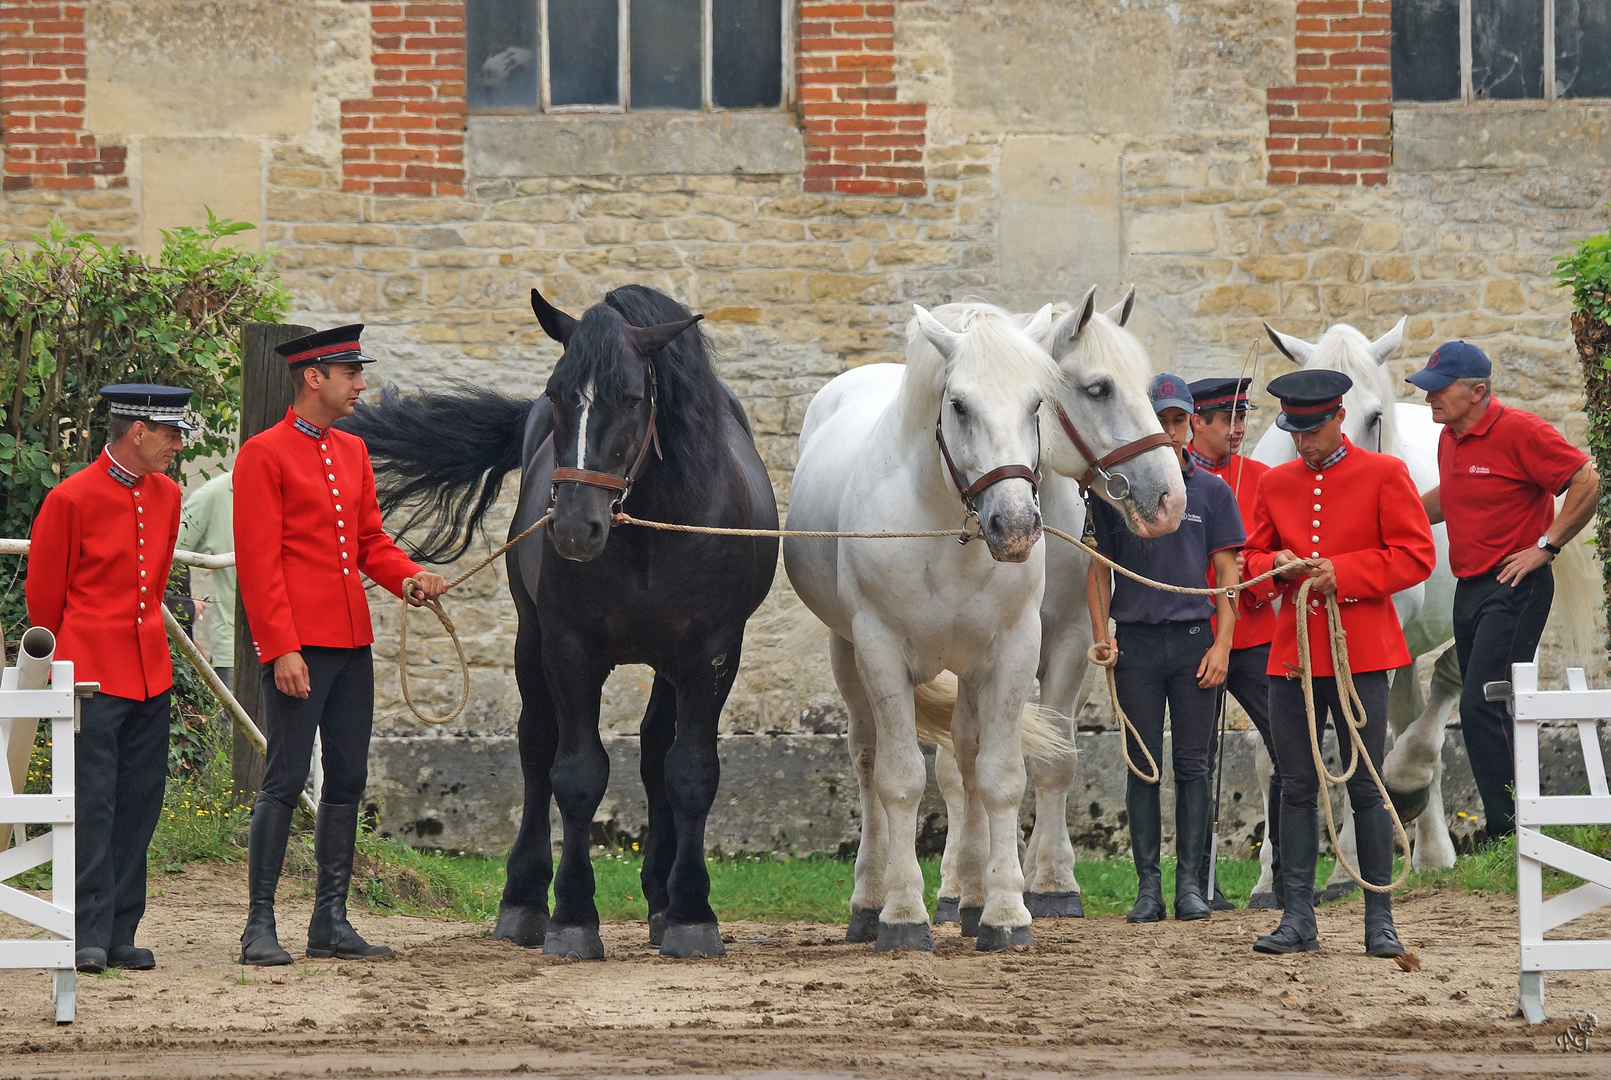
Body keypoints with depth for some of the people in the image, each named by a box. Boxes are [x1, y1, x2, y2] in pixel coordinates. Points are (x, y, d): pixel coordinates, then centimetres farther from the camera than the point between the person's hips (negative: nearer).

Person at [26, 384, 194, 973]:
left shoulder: (166, 496, 10)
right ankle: (90, 936, -6)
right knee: (92, 805, -7)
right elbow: (44, 595, -1)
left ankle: (121, 934, 10)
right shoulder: (70, 499, -10)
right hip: (91, 679, -6)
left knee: (139, 806, 6)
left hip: (151, 676, 6)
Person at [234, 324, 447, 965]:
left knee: (347, 781, 9)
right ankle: (260, 925, -2)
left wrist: (408, 577, -1)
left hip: (352, 643, 8)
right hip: (297, 647, -8)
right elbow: (258, 561, -12)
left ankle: (331, 921, 14)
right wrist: (282, 649, -18)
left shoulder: (352, 453, 15)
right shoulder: (264, 455, -8)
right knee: (285, 782, -7)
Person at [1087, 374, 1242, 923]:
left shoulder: (1212, 491, 5)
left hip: (1194, 638, 0)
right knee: (1142, 765, 1)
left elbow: (1228, 572, 5)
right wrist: (1100, 636, -2)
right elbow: (1100, 568, 9)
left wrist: (1222, 644, -4)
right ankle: (1148, 884, 4)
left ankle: (1190, 883, 4)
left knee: (1193, 765, 1)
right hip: (1136, 642, 0)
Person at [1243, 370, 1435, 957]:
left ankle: (1380, 920, 4)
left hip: (1359, 654, -4)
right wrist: (1276, 567, -4)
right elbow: (1253, 557, 20)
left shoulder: (1384, 474, 0)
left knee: (1366, 788, -2)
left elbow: (1416, 555, -5)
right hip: (1291, 654, 4)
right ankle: (1298, 918, 7)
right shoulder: (1275, 483, 13)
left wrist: (1341, 572, -14)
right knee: (1297, 789, 4)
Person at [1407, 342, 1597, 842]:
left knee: (1481, 708, -17)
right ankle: (1502, 836, 12)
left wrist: (1545, 547, -14)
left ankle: (1509, 831, -16)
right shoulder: (1450, 439, 13)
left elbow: (1586, 482, -15)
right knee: (1482, 713, 8)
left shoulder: (1519, 432, -13)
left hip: (1514, 589, -9)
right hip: (1470, 589, 9)